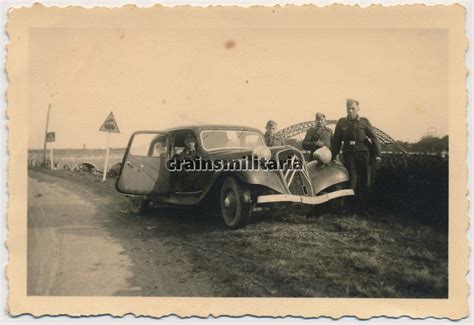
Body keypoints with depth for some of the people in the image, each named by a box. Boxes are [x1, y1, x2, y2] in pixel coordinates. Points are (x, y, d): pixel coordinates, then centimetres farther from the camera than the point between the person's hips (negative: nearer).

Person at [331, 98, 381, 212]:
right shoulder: (341, 123, 10)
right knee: (352, 181, -1)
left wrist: (377, 154, -4)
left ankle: (363, 207, 12)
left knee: (365, 182, 3)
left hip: (364, 154, 0)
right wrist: (332, 156, 9)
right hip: (349, 155, 1)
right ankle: (353, 207, 8)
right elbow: (336, 141, 12)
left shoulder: (364, 122, 6)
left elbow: (373, 138, 3)